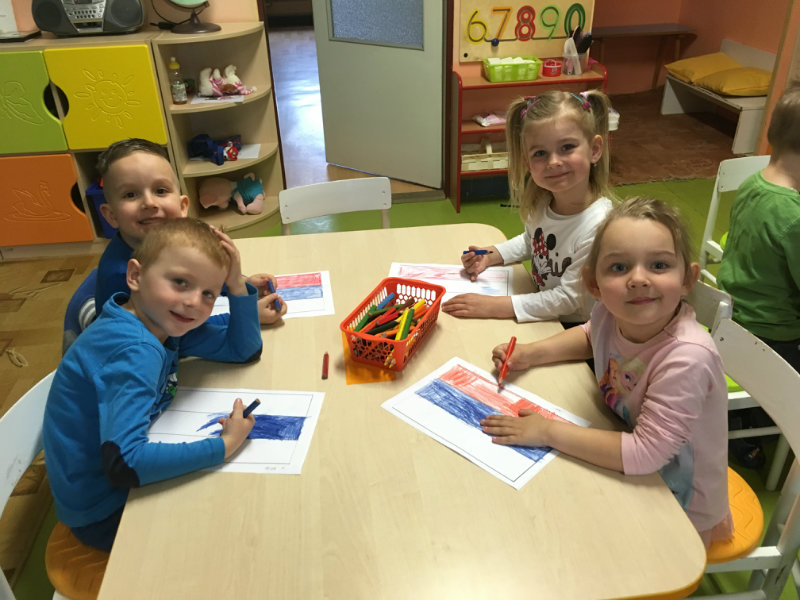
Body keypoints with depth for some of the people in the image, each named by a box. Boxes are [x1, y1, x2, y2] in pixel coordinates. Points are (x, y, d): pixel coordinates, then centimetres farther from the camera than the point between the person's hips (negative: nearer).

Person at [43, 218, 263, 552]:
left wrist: (236, 284, -14)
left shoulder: (162, 320, -7)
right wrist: (224, 446, -33)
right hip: (107, 513, -8)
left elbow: (244, 350, 1)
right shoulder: (134, 352, -32)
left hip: (132, 479, 8)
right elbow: (123, 464, -40)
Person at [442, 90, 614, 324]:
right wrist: (491, 255, 0)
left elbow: (568, 298, -22)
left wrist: (495, 306, -25)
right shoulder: (541, 203, -5)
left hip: (576, 328, -6)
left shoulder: (598, 226, -27)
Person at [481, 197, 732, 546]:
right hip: (632, 473, 5)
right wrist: (532, 353, -7)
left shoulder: (687, 357, -35)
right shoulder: (612, 310, -18)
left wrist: (548, 432, -27)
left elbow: (645, 452, -31)